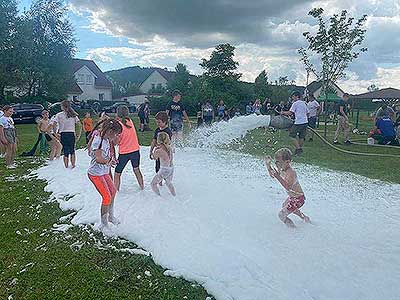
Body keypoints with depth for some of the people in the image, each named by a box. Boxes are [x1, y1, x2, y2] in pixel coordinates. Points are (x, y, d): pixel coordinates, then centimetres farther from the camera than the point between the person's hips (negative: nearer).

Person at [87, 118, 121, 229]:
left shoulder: (106, 140, 6)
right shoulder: (98, 140, -23)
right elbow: (99, 158, -25)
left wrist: (110, 160, 0)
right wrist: (110, 160, -9)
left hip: (104, 172, 10)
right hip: (96, 173, -10)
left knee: (113, 192, 17)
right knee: (107, 197, -7)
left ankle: (111, 216, 35)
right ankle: (104, 222, 11)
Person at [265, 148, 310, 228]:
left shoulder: (291, 173, -33)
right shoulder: (282, 169, -6)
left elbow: (288, 187, -46)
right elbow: (272, 175, 8)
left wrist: (279, 177, -54)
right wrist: (268, 165, -6)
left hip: (297, 199, -10)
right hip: (292, 196, 10)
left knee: (281, 215, -6)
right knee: (284, 206, 37)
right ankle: (305, 218, 51)